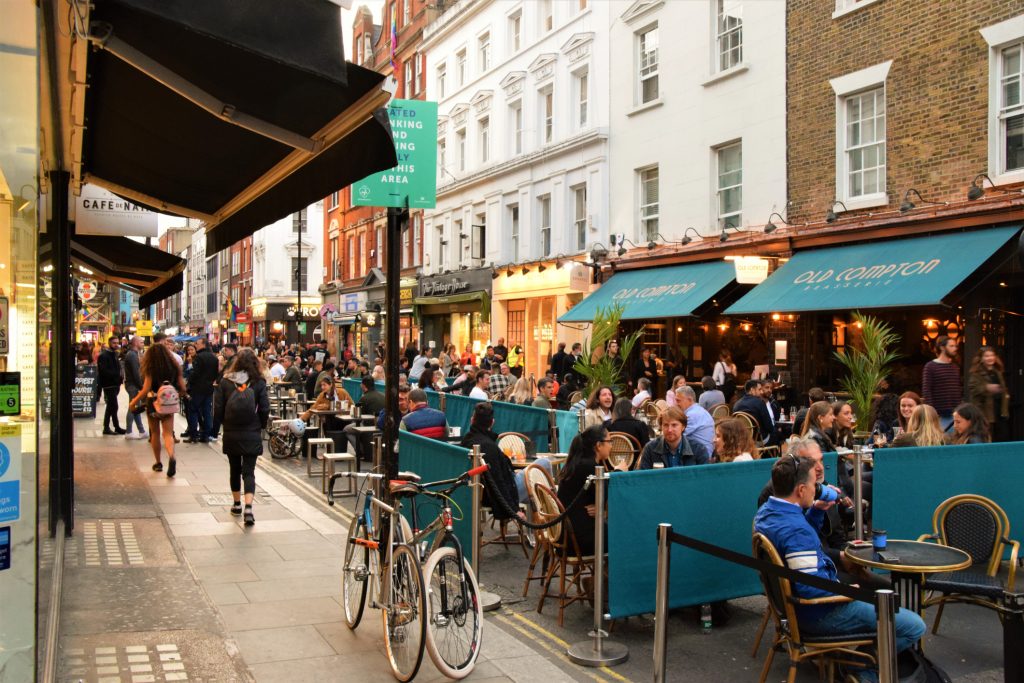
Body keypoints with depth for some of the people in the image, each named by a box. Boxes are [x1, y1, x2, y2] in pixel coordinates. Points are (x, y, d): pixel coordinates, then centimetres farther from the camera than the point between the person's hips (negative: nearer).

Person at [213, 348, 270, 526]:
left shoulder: (225, 381, -4)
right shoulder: (259, 382, -6)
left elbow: (218, 408, -4)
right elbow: (265, 409, -7)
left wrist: (225, 423, 13)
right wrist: (260, 426, 10)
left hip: (231, 434, 2)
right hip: (252, 435, -1)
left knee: (234, 469, 18)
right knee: (249, 471, 1)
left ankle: (237, 504, 30)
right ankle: (248, 507, -15)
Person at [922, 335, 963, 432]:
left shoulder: (955, 367, 16)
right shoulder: (930, 367, -3)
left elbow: (960, 389, 20)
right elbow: (926, 391, -8)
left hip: (956, 414, 6)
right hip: (939, 414, -5)